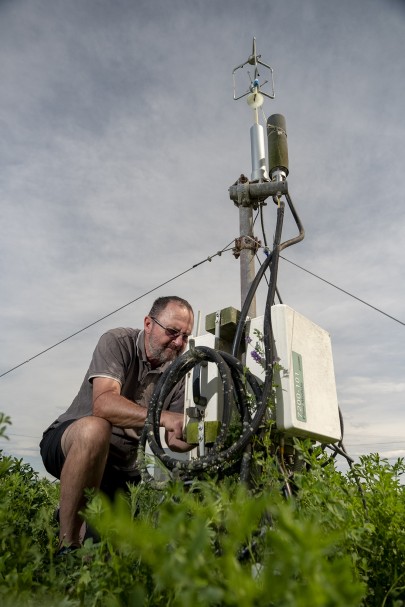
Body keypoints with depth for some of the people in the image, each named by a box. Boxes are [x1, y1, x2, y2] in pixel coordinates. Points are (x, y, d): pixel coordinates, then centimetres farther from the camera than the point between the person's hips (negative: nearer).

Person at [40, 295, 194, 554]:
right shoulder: (118, 342, -17)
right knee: (95, 428, -38)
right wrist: (163, 417, -46)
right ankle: (68, 546, -21)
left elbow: (173, 439, -5)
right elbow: (103, 403, -34)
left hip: (121, 466, 6)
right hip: (67, 443, -5)